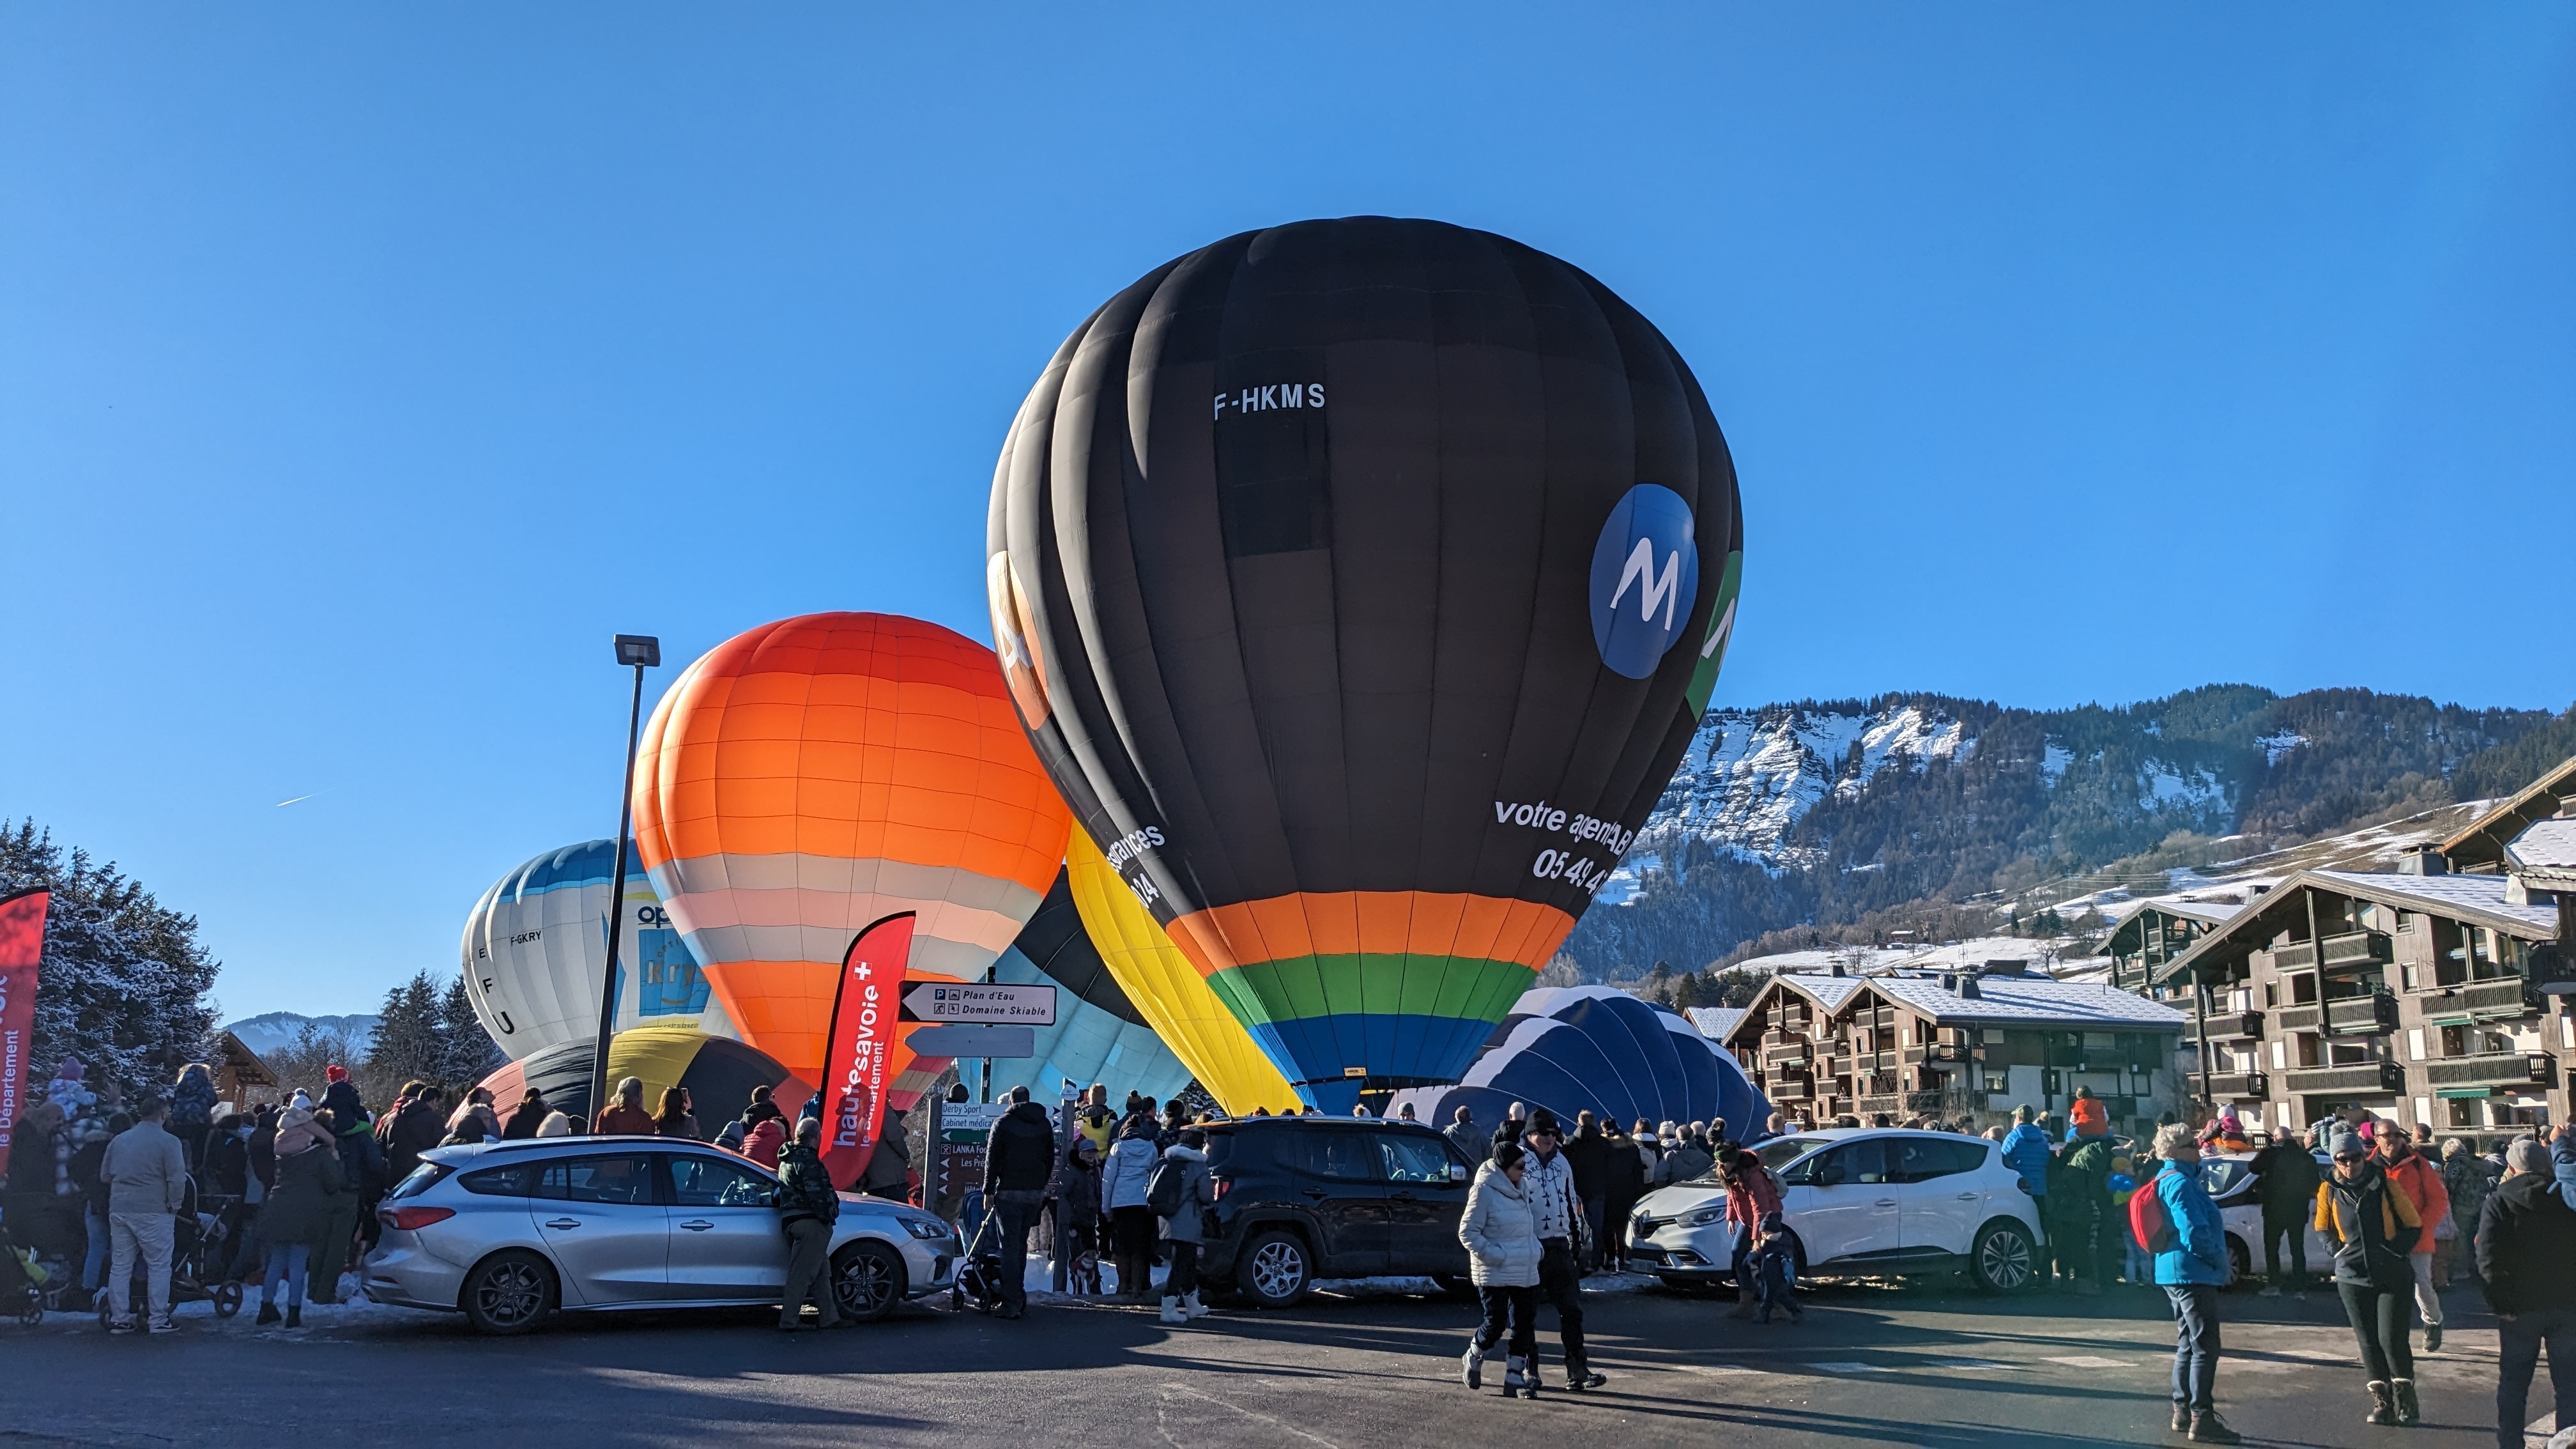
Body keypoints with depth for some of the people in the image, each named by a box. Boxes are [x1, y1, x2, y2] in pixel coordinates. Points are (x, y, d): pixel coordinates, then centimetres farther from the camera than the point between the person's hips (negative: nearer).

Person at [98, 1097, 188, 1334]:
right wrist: (174, 1205, 0)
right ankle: (159, 1320, 3)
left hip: (119, 1210, 6)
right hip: (153, 1212, -6)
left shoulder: (119, 1140, 9)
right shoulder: (168, 1142, -10)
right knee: (159, 1266, 2)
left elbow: (105, 1175, 15)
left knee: (120, 1266, 12)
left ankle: (119, 1319, 15)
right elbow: (177, 1179, -14)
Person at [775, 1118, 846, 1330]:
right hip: (809, 1222, -10)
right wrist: (828, 1215, -15)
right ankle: (789, 1321, -6)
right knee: (802, 1273, -7)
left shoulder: (788, 1159, 21)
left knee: (821, 1271, 14)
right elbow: (815, 1192, -20)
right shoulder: (807, 1159, -12)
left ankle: (829, 1317, 17)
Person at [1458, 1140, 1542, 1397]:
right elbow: (1467, 1232, -12)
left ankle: (1514, 1380, 11)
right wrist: (1494, 1255, -18)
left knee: (1524, 1326, 4)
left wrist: (1535, 1248, 11)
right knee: (1495, 1324, -4)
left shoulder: (1522, 1188, 11)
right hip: (1495, 1274, -7)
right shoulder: (1484, 1191, -13)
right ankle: (1472, 1360, 24)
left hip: (1526, 1272, 7)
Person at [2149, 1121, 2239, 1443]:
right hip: (2192, 1273, -11)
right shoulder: (2180, 1183, -19)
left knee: (2188, 1344, 17)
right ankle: (2202, 1419, -6)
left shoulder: (2169, 1180, 14)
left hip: (2175, 1272, 11)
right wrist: (2219, 1259, -10)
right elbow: (2194, 1233, -24)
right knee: (2205, 1347, -7)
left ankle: (2183, 1411, 23)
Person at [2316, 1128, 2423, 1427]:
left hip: (2392, 1276, -2)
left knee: (2391, 1338, -9)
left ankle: (2405, 1397, 10)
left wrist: (2392, 1252, -5)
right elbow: (2325, 1231, 15)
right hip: (2352, 1277, 3)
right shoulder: (2329, 1191, 0)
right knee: (2368, 1341, 6)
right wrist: (2345, 1253, 4)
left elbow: (2413, 1227, 2)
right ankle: (2381, 1401, 16)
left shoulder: (2386, 1185, -6)